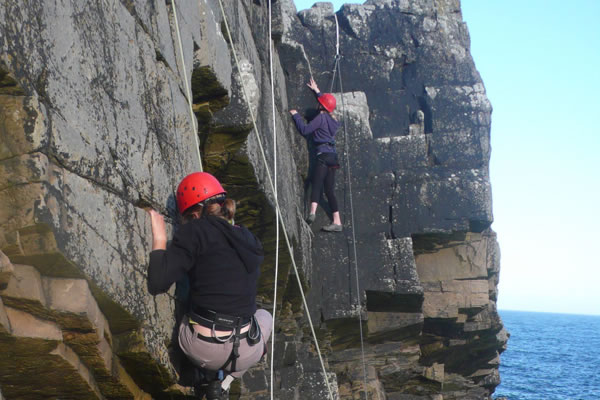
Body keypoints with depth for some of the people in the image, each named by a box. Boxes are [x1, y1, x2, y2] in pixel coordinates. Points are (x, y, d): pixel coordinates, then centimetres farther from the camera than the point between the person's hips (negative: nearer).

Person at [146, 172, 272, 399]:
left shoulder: (194, 231, -8)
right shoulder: (249, 240, 9)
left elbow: (157, 285, -15)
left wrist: (159, 238, -5)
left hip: (200, 348, -1)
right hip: (243, 354, 1)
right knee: (264, 316, 38)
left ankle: (207, 376, 18)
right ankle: (223, 380, 17)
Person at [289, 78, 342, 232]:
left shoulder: (321, 117, -5)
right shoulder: (332, 120, 18)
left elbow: (304, 130, -9)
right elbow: (327, 103, 39)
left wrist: (296, 115, 4)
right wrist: (317, 90, 49)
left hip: (324, 154, -8)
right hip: (332, 156, 8)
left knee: (316, 184, -19)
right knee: (329, 190, 6)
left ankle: (312, 212, -38)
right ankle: (337, 222, 3)